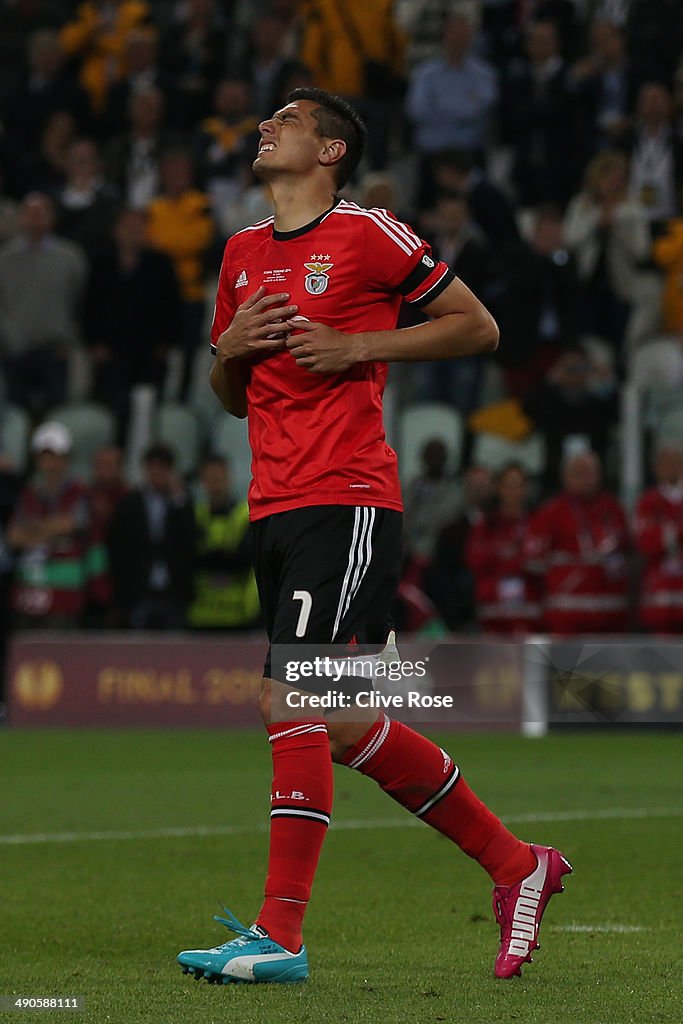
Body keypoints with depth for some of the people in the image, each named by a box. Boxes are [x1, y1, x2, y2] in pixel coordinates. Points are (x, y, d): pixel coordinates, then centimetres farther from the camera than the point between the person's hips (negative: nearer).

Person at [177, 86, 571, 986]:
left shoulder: (367, 234, -2)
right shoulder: (242, 254, 18)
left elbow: (478, 327, 1)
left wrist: (359, 346, -9)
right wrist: (231, 347, 4)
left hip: (347, 505, -8)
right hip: (275, 508, 8)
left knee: (290, 703, -16)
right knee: (345, 724, 8)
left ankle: (281, 934, -15)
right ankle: (514, 864, 21)